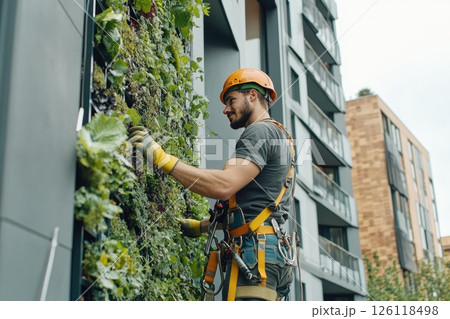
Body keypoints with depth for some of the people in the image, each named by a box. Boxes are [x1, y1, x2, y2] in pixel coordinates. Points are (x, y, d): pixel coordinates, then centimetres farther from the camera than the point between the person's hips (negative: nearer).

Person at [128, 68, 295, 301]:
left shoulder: (261, 131, -4)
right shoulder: (278, 136, 27)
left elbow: (224, 186, -22)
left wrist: (161, 157, -20)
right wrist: (202, 226, 29)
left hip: (255, 251, -11)